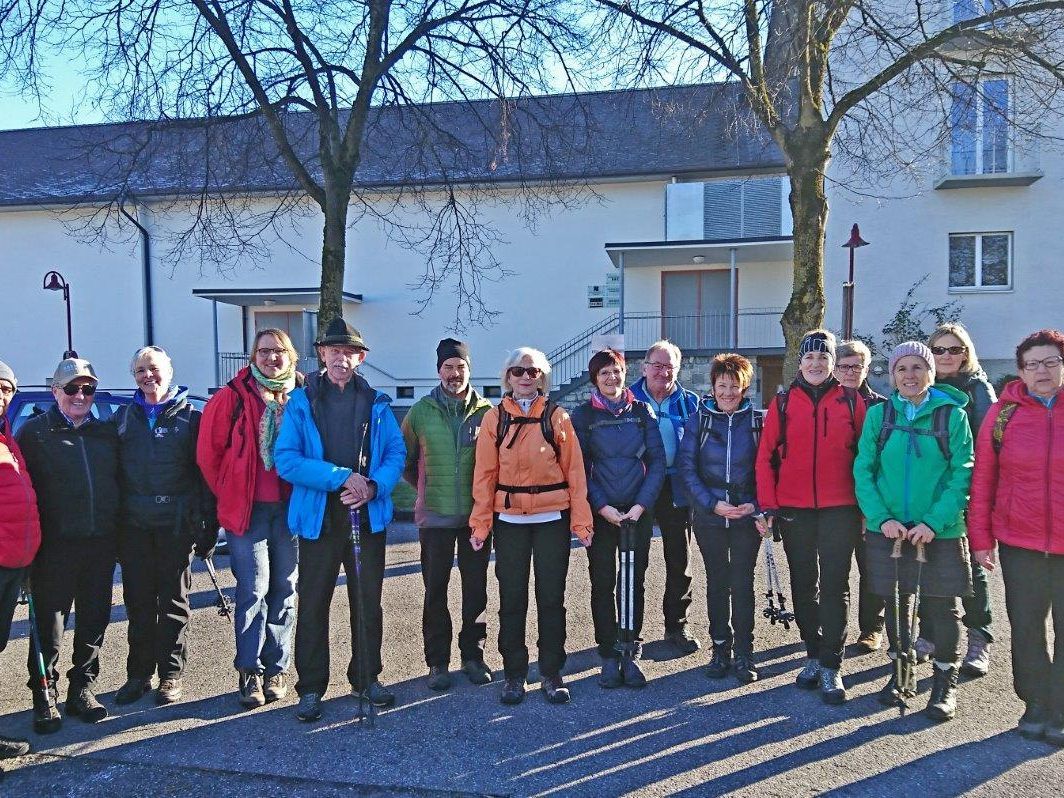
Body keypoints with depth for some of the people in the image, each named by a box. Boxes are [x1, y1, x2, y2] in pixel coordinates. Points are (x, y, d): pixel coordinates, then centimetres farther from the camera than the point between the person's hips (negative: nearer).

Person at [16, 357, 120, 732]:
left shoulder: (107, 432, 12)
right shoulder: (34, 431, 1)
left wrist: (118, 534, 9)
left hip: (101, 544, 4)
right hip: (55, 545, -3)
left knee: (94, 620, 10)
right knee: (49, 624, 2)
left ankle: (83, 688, 23)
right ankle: (44, 697, 14)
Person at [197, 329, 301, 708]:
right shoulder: (233, 396, -2)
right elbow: (208, 452, 2)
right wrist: (227, 494, 5)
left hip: (291, 508, 2)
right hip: (247, 510, -2)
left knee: (284, 590, 8)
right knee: (253, 591, -2)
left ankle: (276, 668, 20)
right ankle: (250, 670, 10)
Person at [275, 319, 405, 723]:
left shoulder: (376, 403, 6)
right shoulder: (301, 402, -2)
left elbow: (396, 452, 3)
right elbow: (286, 460, -11)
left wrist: (373, 486, -16)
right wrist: (341, 477, -19)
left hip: (368, 517, 2)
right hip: (319, 517, -2)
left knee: (368, 602, 12)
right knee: (313, 604, 6)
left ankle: (367, 678, 28)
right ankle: (311, 687, 21)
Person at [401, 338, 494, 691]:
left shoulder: (486, 411, 0)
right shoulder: (421, 411, 1)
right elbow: (405, 460, 12)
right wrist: (429, 488, 8)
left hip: (476, 514, 0)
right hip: (435, 516, 0)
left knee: (476, 588, 9)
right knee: (435, 590, 6)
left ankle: (473, 655, 24)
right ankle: (437, 662, 19)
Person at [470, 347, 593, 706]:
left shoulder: (557, 417, 2)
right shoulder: (494, 418, 3)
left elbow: (574, 470, 0)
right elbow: (485, 474, 1)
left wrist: (581, 520, -5)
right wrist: (480, 524, -4)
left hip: (552, 519, 0)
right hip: (509, 521, 1)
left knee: (551, 598, 8)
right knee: (512, 599, 8)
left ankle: (551, 673, 21)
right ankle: (514, 673, 22)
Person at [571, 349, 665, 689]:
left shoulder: (642, 412, 5)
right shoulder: (583, 415, 1)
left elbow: (657, 461, 1)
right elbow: (578, 469, -2)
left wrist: (641, 504, -10)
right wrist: (602, 507, -11)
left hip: (638, 512, 1)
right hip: (601, 513, -1)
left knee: (633, 583, 5)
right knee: (603, 584, 3)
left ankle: (630, 653, 16)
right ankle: (609, 656, 14)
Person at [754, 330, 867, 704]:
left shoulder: (851, 402, 2)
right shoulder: (783, 403, 3)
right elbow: (766, 457, 1)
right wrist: (768, 506, -4)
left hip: (840, 510, -1)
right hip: (794, 511, 1)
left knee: (835, 585, 1)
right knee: (804, 584, 11)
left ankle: (831, 666, 10)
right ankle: (813, 654, 27)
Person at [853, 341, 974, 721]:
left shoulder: (953, 415, -3)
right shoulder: (879, 414, 1)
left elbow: (962, 475, -7)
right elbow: (863, 470, -1)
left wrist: (933, 522, -17)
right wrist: (881, 518, -13)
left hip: (940, 531, -2)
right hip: (888, 529, 2)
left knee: (942, 606, 6)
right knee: (896, 602, 13)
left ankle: (945, 682, 24)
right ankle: (900, 670, 32)